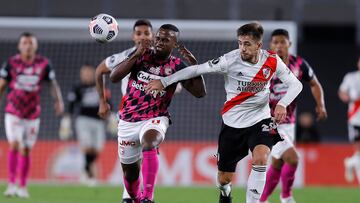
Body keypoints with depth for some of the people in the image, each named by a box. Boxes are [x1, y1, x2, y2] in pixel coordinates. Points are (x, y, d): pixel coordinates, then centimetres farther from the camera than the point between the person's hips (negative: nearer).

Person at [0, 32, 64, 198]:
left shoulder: (44, 64, -3)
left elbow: (53, 84, 5)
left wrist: (58, 101, -12)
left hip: (33, 114, 2)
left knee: (26, 150, 7)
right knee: (14, 145, -16)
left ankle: (23, 187, 18)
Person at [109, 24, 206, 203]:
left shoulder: (176, 66, -2)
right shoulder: (141, 55, -2)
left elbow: (199, 92, -6)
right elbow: (114, 77, -11)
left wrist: (194, 65, -19)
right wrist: (136, 55, -20)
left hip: (155, 120, -2)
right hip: (128, 120, 2)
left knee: (148, 143, -36)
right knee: (130, 171, 10)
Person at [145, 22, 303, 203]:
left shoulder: (272, 61, -10)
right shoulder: (230, 60, -16)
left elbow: (295, 84, -3)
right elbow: (197, 69, -11)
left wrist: (282, 104, -22)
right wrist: (164, 81, -10)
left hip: (259, 120, 0)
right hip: (232, 123, 0)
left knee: (261, 158, -30)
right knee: (224, 178, 8)